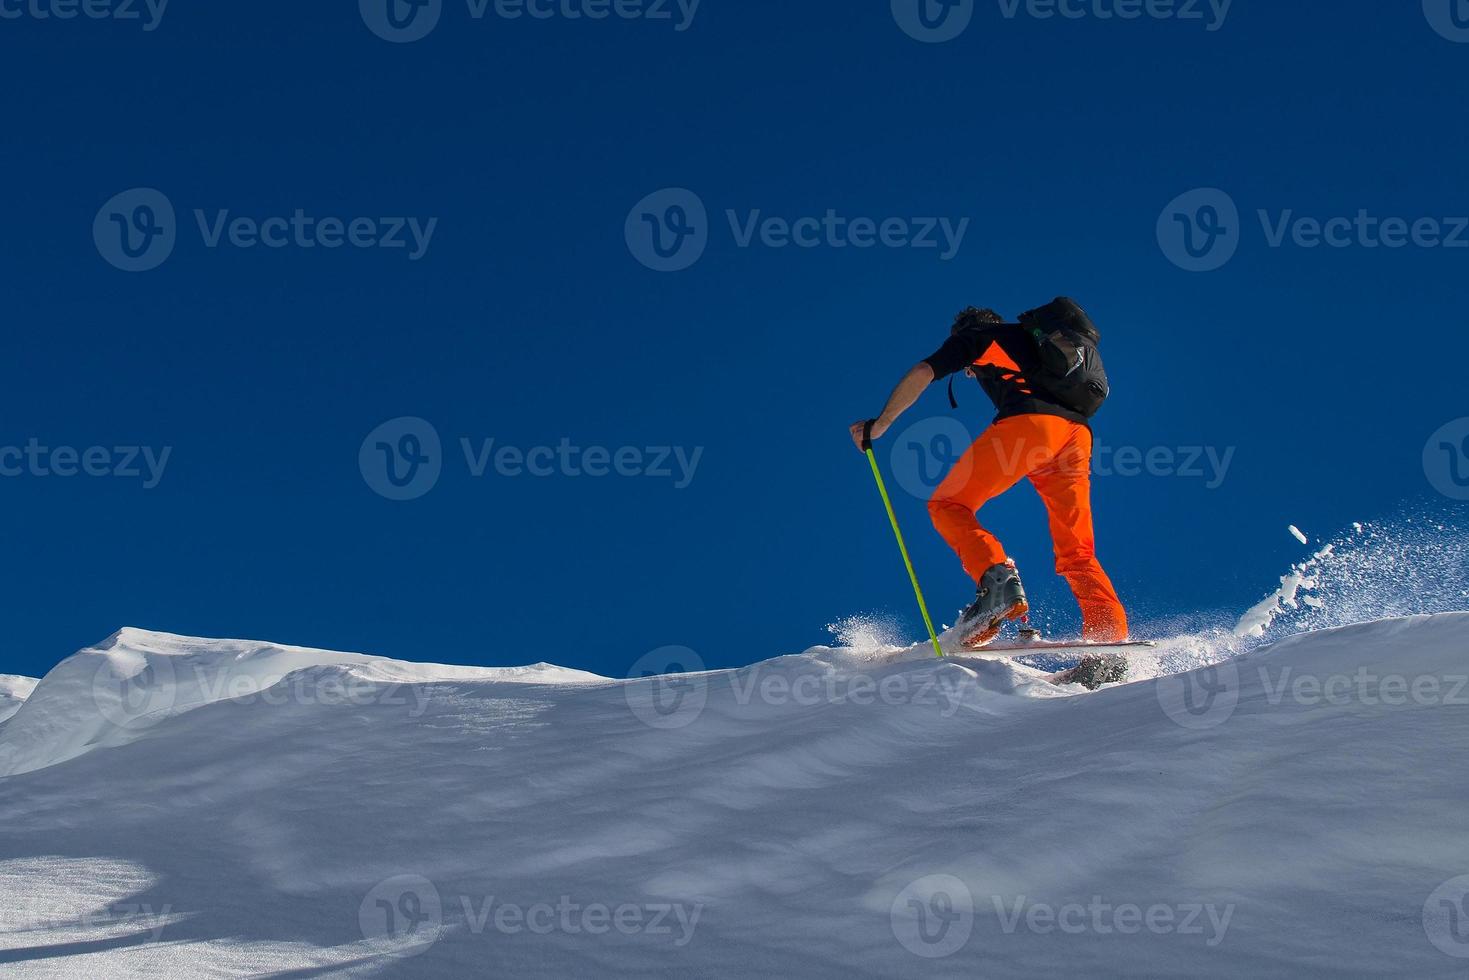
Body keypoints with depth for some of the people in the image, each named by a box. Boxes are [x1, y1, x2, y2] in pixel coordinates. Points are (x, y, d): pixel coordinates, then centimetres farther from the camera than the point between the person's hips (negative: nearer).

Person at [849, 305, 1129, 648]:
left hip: (1028, 421, -6)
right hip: (1077, 431, 6)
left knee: (947, 504, 1)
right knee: (1076, 552, 8)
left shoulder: (974, 337, 21)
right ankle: (1110, 637, -10)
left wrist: (879, 424, 14)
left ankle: (997, 579, -23)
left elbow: (922, 373, 8)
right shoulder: (1033, 338, 39)